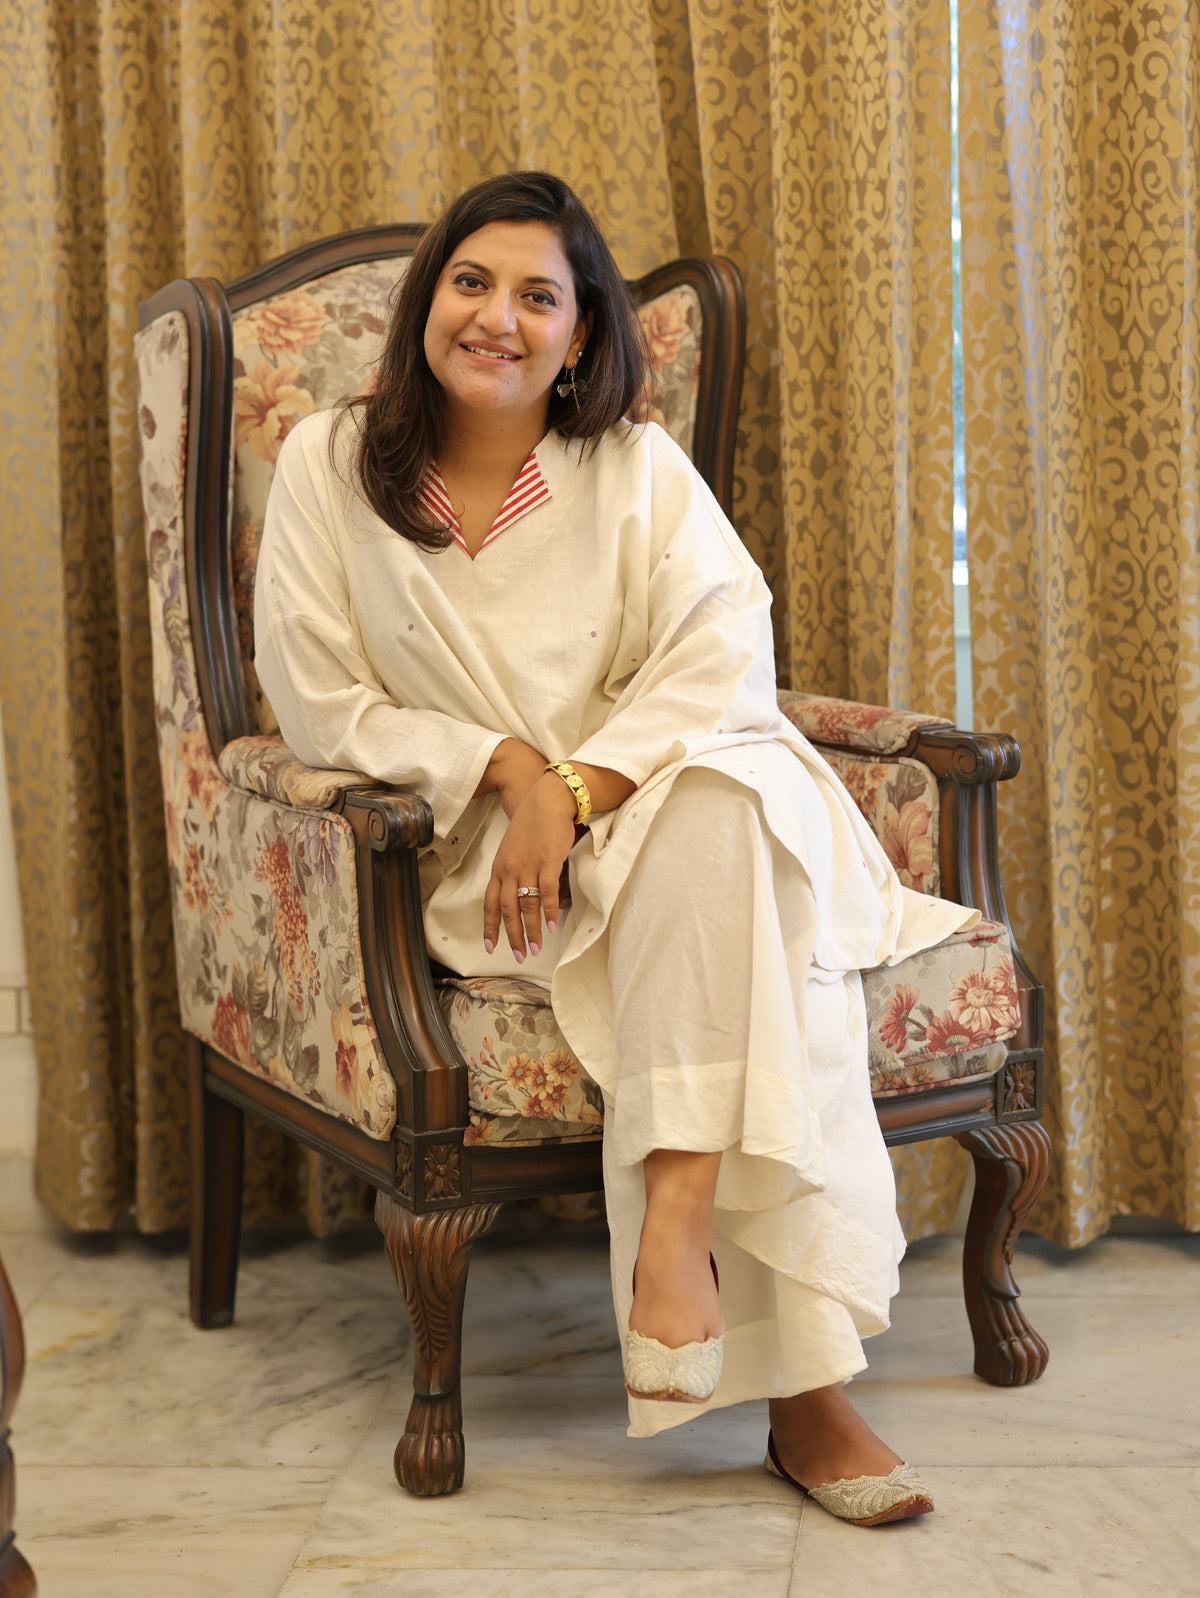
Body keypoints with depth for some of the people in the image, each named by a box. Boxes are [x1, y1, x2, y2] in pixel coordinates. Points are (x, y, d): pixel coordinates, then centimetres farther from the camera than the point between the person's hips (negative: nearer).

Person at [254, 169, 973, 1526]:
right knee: (753, 965, -31)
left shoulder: (639, 468, 5)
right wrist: (504, 761, -15)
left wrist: (575, 789, -24)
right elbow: (324, 710, 0)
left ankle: (677, 1221, -39)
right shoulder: (329, 466, 3)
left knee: (729, 801, -36)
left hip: (665, 799, 2)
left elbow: (725, 649, -9)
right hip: (464, 851, -2)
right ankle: (801, 1384, -36)